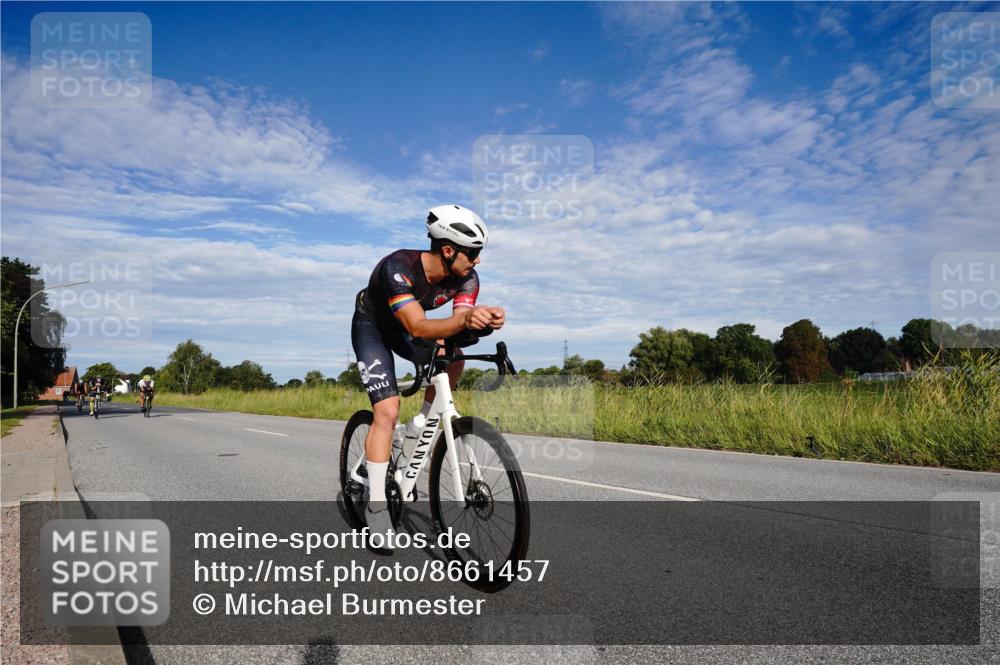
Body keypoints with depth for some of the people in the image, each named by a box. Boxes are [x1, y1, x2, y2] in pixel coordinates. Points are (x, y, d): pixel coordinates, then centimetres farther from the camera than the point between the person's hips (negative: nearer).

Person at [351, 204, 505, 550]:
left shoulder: (467, 278, -20)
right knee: (387, 412, -18)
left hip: (405, 328, 6)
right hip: (372, 326, -5)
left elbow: (460, 327, -29)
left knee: (453, 357, -22)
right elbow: (418, 327, -47)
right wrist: (463, 320, -64)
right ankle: (376, 505, -8)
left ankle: (421, 423, 1)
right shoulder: (398, 266, -37)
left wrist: (483, 323, -52)